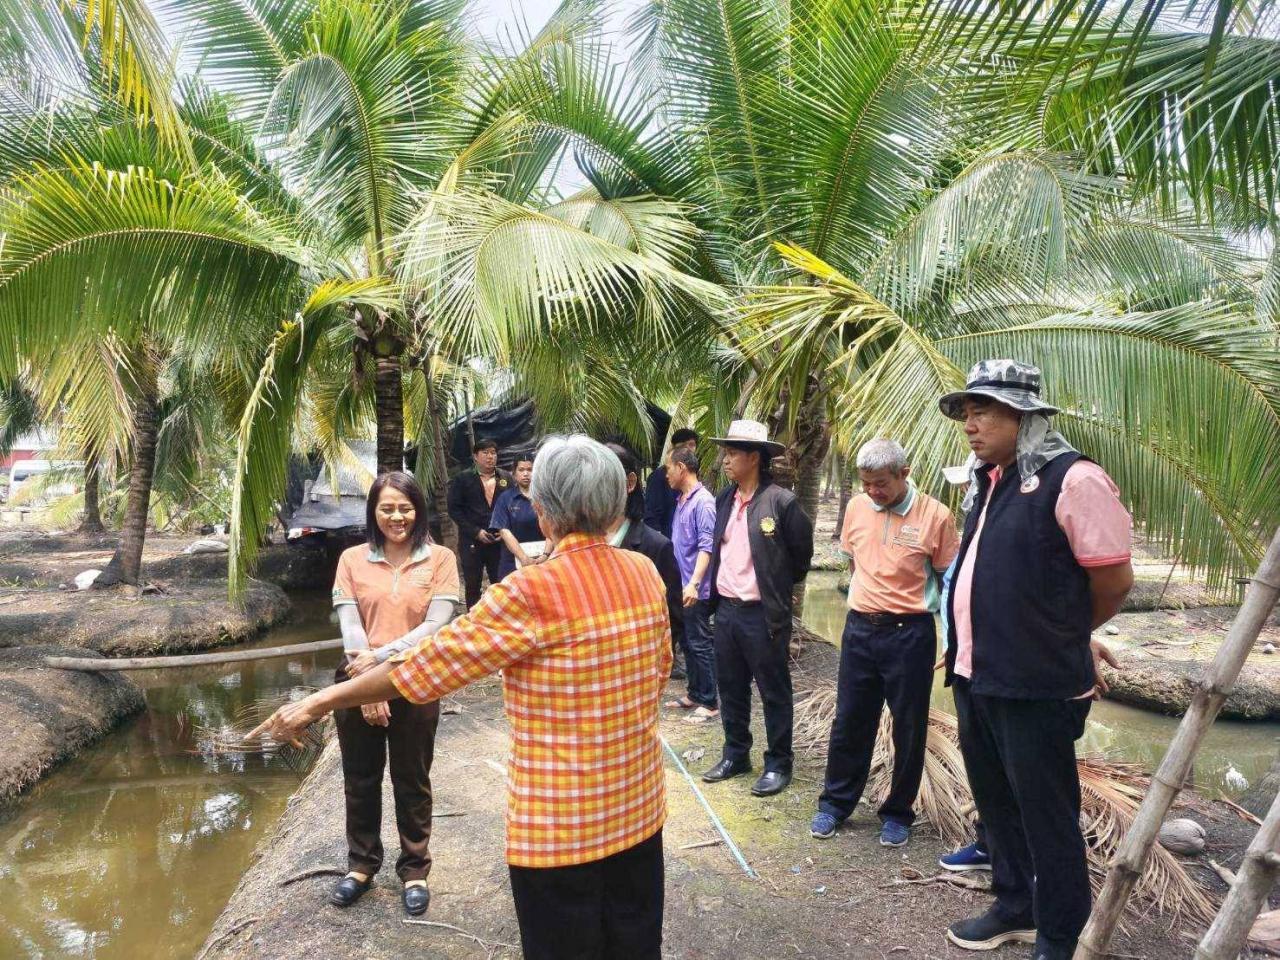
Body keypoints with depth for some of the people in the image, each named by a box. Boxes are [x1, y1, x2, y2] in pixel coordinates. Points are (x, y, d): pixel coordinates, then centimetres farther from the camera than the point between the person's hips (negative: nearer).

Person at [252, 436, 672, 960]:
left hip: (560, 827, -6)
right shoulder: (646, 573, -3)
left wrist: (319, 702, -5)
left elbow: (430, 662, -16)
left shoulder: (533, 592, -22)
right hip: (639, 809, 6)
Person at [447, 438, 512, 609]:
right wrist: (476, 532, -11)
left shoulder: (506, 478, 8)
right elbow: (454, 509, -3)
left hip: (500, 541, 1)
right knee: (473, 586, 6)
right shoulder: (462, 479, 3)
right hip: (472, 542, -1)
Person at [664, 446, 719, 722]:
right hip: (680, 586, 9)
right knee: (687, 642, 15)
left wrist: (694, 583, -29)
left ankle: (709, 703, 8)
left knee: (700, 644, -1)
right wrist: (681, 583, 17)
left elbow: (706, 546, -22)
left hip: (696, 589, -9)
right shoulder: (681, 500, 11)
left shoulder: (703, 502, -15)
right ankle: (695, 694, 27)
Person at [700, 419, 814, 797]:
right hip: (726, 609, 7)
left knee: (774, 693, 7)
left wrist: (781, 588, 7)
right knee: (730, 688, 16)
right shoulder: (724, 499, 6)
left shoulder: (781, 501, -14)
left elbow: (802, 553, -3)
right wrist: (715, 591, 15)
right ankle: (735, 756, 31)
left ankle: (778, 764, 21)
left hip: (764, 613, -6)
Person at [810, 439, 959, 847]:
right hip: (859, 628, 4)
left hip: (909, 633, -3)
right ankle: (835, 802, 28)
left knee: (909, 728, 9)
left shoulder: (935, 515, -12)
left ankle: (898, 812, 26)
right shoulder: (856, 507, 1)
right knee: (849, 721, 12)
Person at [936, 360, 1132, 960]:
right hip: (975, 677, 8)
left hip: (1036, 687, -8)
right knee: (996, 804, 22)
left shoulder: (1071, 479, -16)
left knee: (1045, 816, 8)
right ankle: (1015, 908, 41)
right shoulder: (988, 482, 10)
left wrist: (1062, 639, 4)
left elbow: (1114, 581, -11)